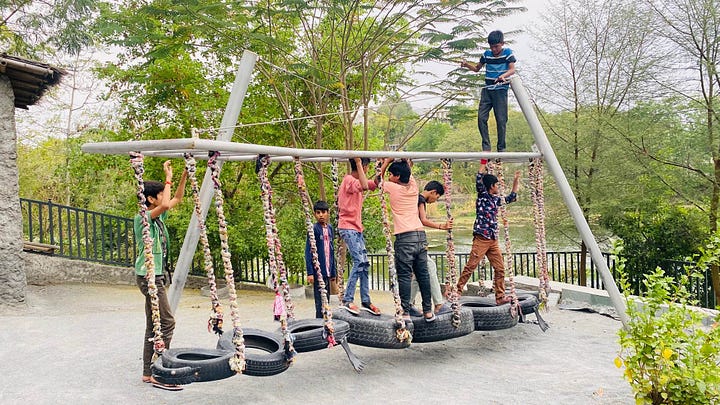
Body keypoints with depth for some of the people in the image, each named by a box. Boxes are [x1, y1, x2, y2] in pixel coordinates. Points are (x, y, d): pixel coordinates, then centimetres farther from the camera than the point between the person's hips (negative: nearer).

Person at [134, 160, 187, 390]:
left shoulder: (159, 216, 11)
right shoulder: (142, 218, -14)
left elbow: (177, 199, 20)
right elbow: (165, 204, -32)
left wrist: (184, 176, 9)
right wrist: (168, 178, -22)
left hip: (157, 275, 9)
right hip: (149, 276, -9)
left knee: (153, 325, 10)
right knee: (166, 322, -10)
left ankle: (148, 373, 16)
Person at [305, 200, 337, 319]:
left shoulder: (330, 229, 10)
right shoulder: (314, 229, -9)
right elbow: (308, 252, -11)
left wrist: (333, 272, 16)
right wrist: (310, 273, -17)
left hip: (327, 271, 7)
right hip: (318, 271, -6)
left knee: (326, 299, 13)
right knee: (320, 300, -3)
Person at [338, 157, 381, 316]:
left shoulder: (356, 181, 16)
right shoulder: (349, 180, -13)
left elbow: (374, 184, 24)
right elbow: (364, 186, -33)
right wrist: (358, 163, -26)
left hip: (357, 228, 10)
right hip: (348, 227, -10)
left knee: (364, 263, 8)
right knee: (359, 262, -16)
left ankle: (366, 301, 13)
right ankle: (347, 300, -10)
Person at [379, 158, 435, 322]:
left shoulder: (393, 188, -2)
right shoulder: (413, 187, 11)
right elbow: (409, 173, 34)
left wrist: (388, 160, 22)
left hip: (404, 237, -5)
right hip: (420, 235, 6)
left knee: (404, 275, -3)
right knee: (423, 274, 9)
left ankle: (406, 311, -2)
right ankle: (428, 310, 14)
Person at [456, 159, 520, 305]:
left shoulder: (496, 199, 19)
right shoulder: (483, 195, -2)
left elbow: (512, 197, 33)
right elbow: (479, 180, -17)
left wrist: (516, 180, 31)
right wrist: (484, 161, -14)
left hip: (493, 240, 8)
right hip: (481, 238, -8)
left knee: (500, 268, 6)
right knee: (471, 266, -10)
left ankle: (500, 297, 12)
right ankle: (457, 291, -5)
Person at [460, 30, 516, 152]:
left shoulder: (507, 52, 0)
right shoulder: (486, 54, 10)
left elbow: (512, 69, -10)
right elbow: (477, 68, 22)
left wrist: (503, 76, -31)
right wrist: (466, 64, 2)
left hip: (501, 90, -4)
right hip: (487, 89, 4)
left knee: (501, 120, -4)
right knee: (481, 117, -6)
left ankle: (501, 149, 6)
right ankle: (486, 147, 1)